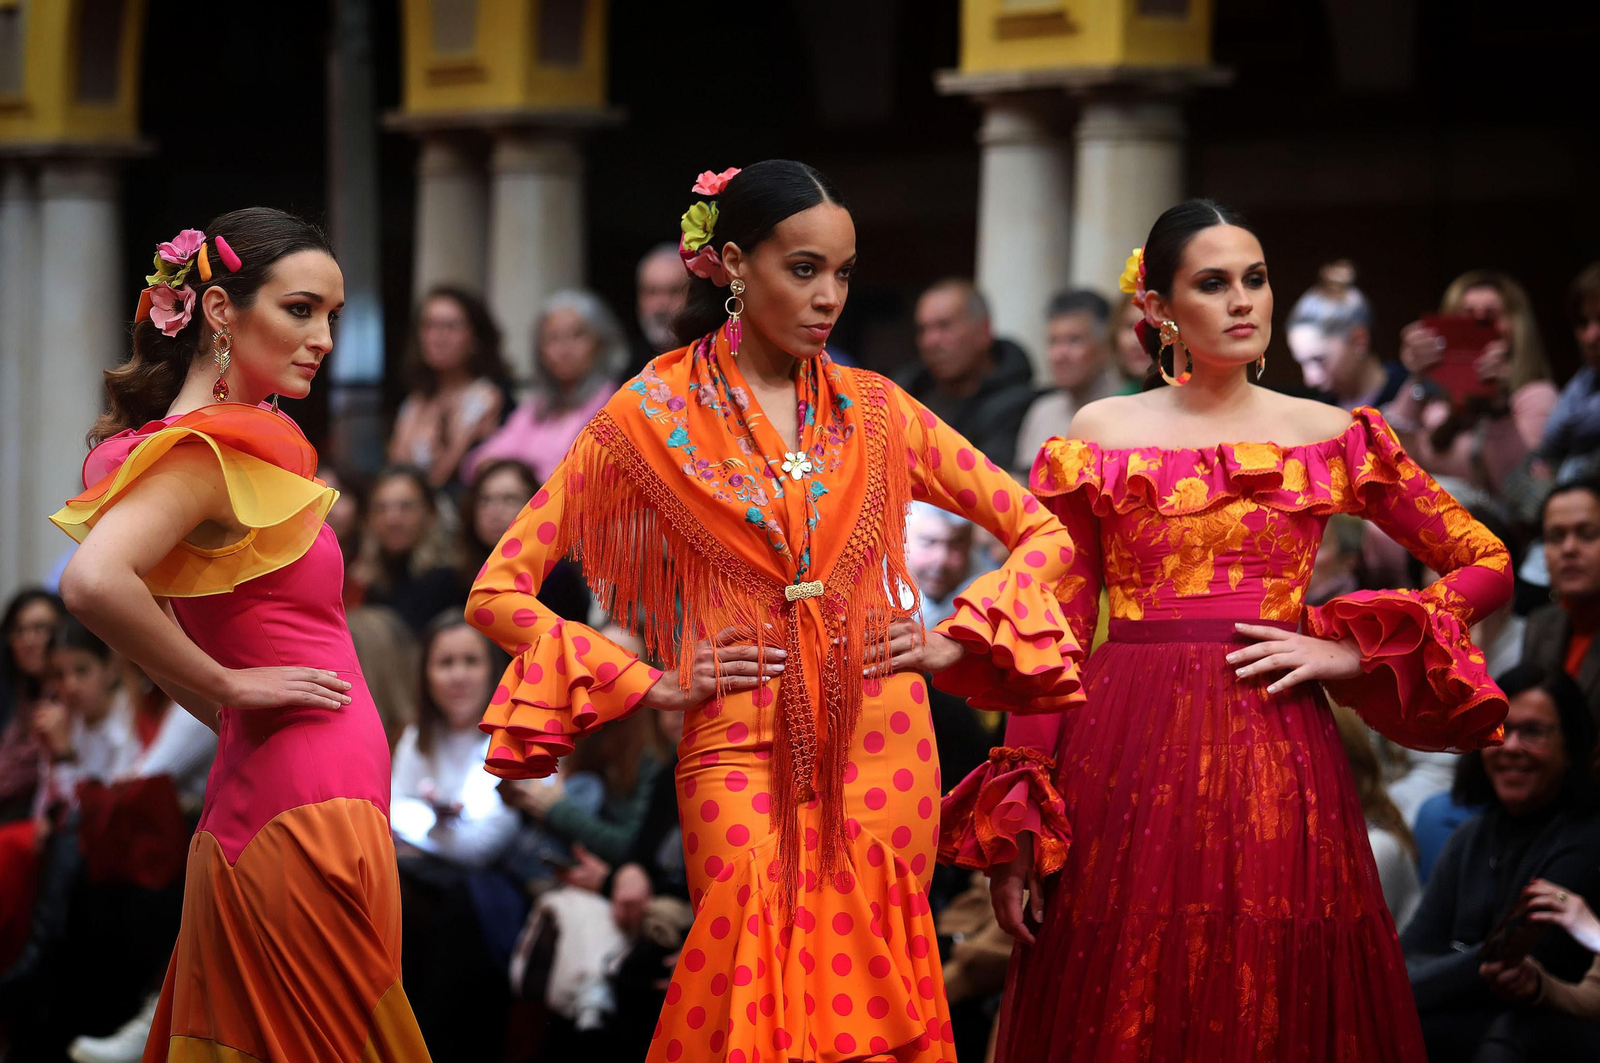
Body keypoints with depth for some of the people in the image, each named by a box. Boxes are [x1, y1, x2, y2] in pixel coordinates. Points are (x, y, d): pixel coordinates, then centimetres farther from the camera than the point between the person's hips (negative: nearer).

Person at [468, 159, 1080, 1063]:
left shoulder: (875, 412, 9)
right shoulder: (651, 419, 2)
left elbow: (1044, 535, 16)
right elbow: (499, 594, 1)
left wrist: (957, 641, 3)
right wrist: (653, 684, -4)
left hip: (883, 746, 2)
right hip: (740, 753, -2)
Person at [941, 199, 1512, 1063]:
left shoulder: (1331, 437, 9)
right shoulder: (1101, 437, 6)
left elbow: (1486, 566, 11)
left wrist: (1350, 651, -2)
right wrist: (1016, 830, -3)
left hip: (1279, 763, 1)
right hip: (1130, 761, -1)